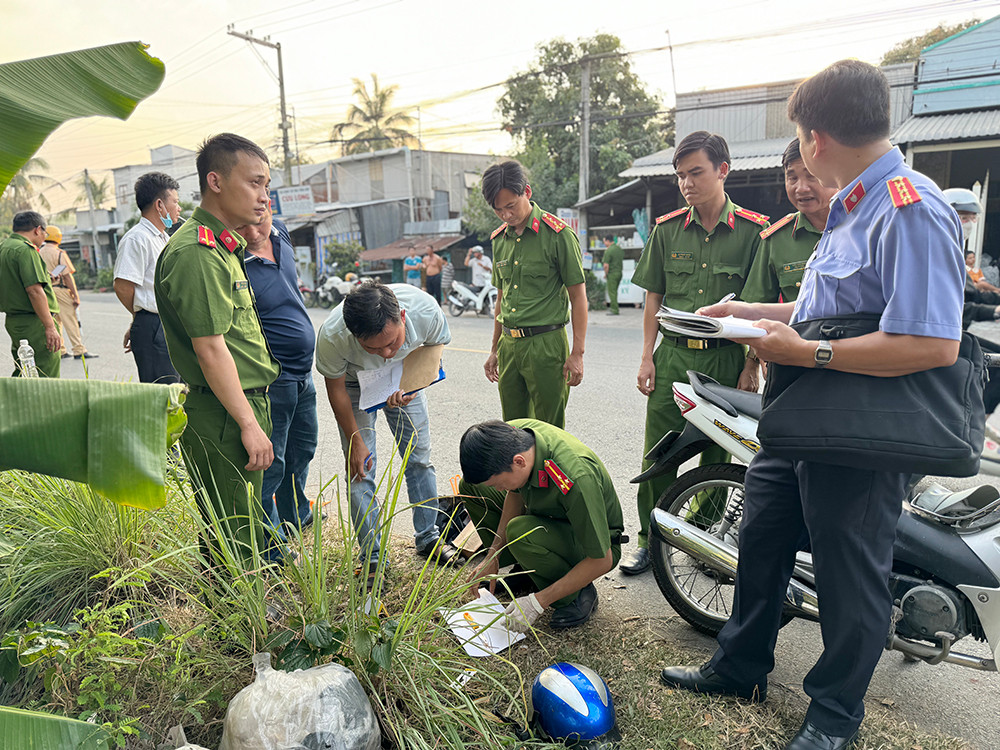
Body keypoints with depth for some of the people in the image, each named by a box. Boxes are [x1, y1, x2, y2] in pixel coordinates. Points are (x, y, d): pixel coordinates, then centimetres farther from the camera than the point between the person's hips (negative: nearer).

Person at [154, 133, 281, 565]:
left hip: (245, 406, 11)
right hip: (223, 418, -10)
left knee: (246, 532, 21)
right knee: (232, 544, 2)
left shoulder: (223, 246, 15)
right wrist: (250, 425, -21)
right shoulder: (196, 252, -19)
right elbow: (210, 349, -22)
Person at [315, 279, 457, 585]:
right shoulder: (331, 336, -38)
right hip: (354, 382, -2)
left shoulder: (426, 311, -36)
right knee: (360, 468, -6)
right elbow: (335, 388, -18)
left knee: (419, 456, 5)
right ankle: (372, 558, 9)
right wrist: (355, 441, -13)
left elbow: (433, 347, -12)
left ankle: (429, 537, 25)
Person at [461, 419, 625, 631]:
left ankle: (578, 595, -10)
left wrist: (537, 603, -27)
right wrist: (493, 556, -6)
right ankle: (522, 573, 9)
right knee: (471, 487, 2)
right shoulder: (510, 434, -21)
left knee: (519, 530, -35)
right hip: (550, 517, 7)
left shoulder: (575, 480, -41)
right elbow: (515, 494, -1)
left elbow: (602, 560, -30)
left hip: (591, 545, -7)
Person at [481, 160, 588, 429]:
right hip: (509, 344, 6)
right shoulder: (499, 238, 11)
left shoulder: (558, 234, -8)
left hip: (546, 344, -6)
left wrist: (577, 353, -10)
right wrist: (495, 349, 20)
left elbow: (578, 296, -6)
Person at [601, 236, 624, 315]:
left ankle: (615, 310, -2)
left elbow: (606, 265, -22)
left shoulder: (608, 251, -17)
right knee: (614, 291, 18)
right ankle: (613, 307, 27)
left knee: (611, 292, -2)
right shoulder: (619, 249, 8)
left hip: (612, 273, -8)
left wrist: (606, 274, -6)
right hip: (619, 272, 8)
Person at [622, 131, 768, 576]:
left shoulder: (753, 230, -1)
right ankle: (651, 539, 18)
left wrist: (751, 367, -4)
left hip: (726, 358, -1)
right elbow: (653, 298, 10)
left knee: (717, 455, 8)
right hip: (673, 355, 2)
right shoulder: (667, 229, 7)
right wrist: (647, 357, 3)